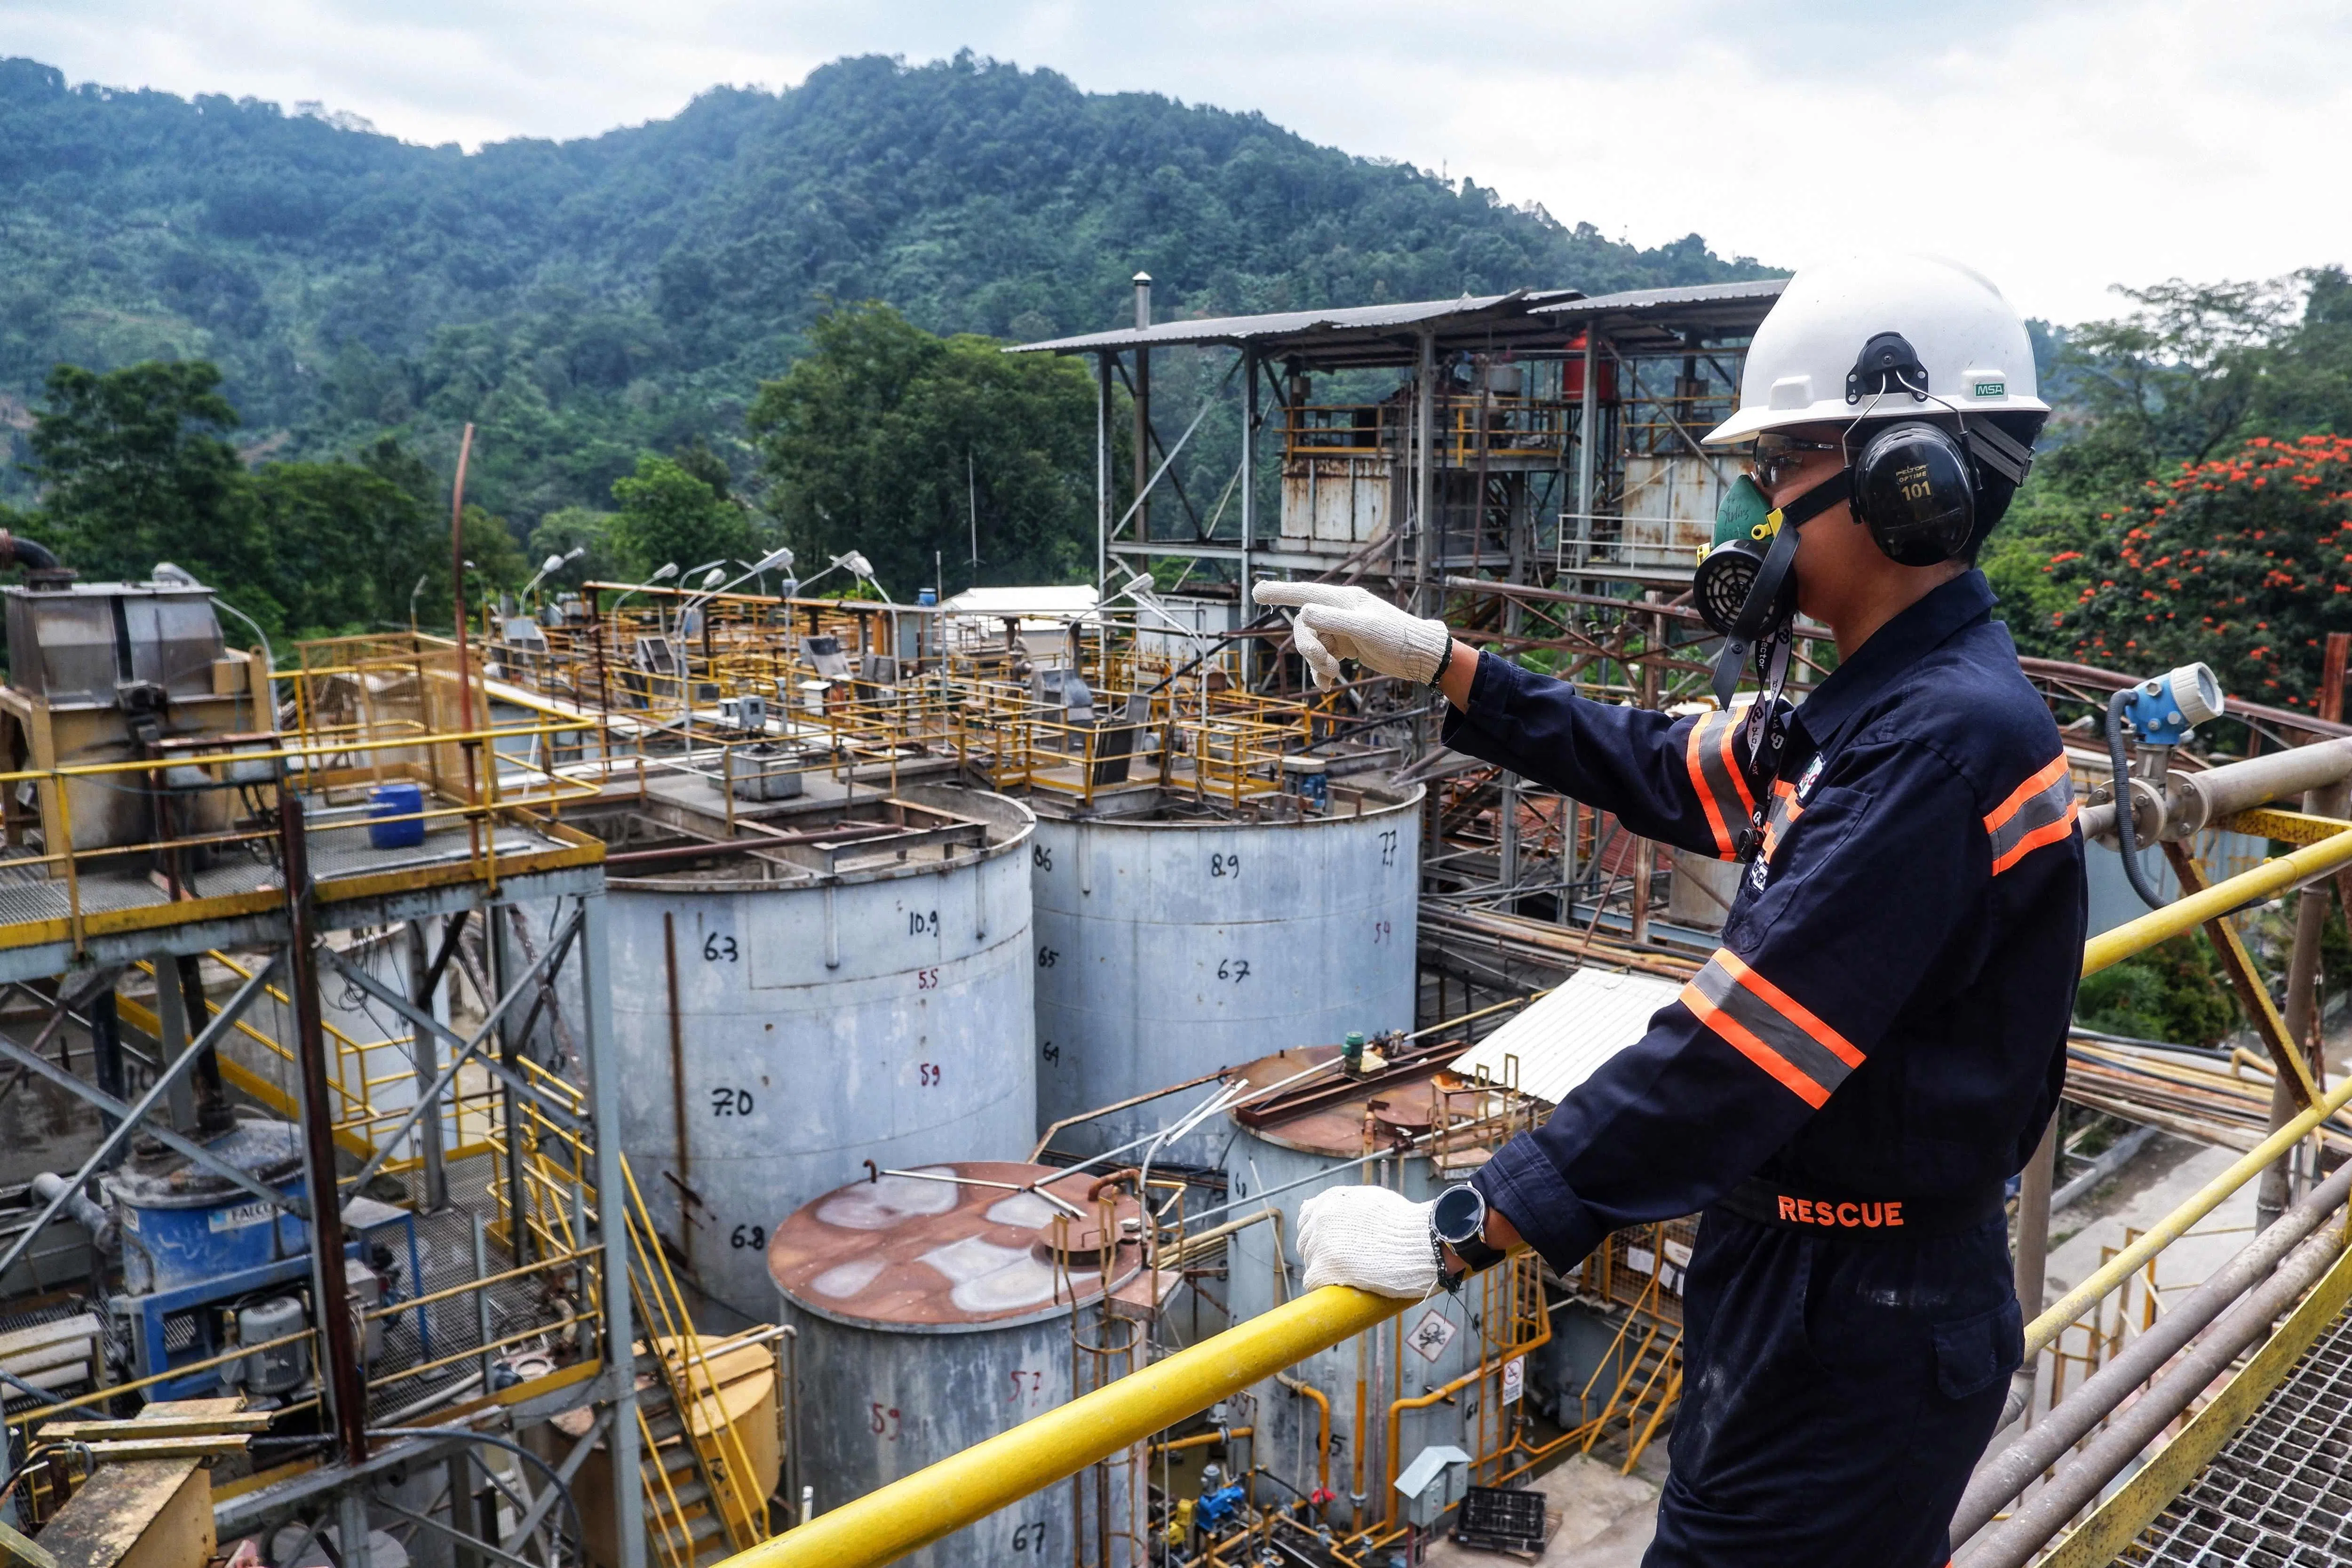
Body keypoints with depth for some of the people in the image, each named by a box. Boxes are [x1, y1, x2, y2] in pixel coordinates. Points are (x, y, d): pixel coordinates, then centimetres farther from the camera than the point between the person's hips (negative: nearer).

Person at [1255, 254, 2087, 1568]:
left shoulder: (1948, 740, -26)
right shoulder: (1886, 706, 5)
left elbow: (1736, 1052, -30)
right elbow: (1666, 767, 14)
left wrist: (1461, 1232, -26)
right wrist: (1435, 660, 7)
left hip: (1860, 1340, -9)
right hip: (1809, 1278, 9)